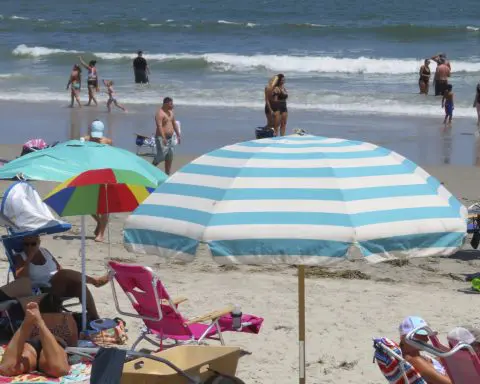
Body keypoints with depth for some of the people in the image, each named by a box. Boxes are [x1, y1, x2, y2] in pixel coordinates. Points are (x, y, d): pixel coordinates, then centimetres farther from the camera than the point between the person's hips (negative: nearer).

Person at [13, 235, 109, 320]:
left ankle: (95, 317, -27)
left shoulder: (44, 251, 20)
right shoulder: (19, 258, 4)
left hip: (59, 287, 5)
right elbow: (20, 277, -14)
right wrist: (29, 258, -13)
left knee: (79, 284, -27)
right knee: (64, 274, -33)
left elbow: (59, 269, 19)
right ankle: (94, 281, -23)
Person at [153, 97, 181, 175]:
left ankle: (167, 175, 14)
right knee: (161, 156, -10)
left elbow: (174, 123, 22)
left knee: (169, 158, 8)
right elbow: (159, 126, -26)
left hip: (170, 138, 9)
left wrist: (178, 135, 20)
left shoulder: (170, 111, 12)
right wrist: (164, 138, -35)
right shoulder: (160, 113, -16)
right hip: (162, 138, -9)